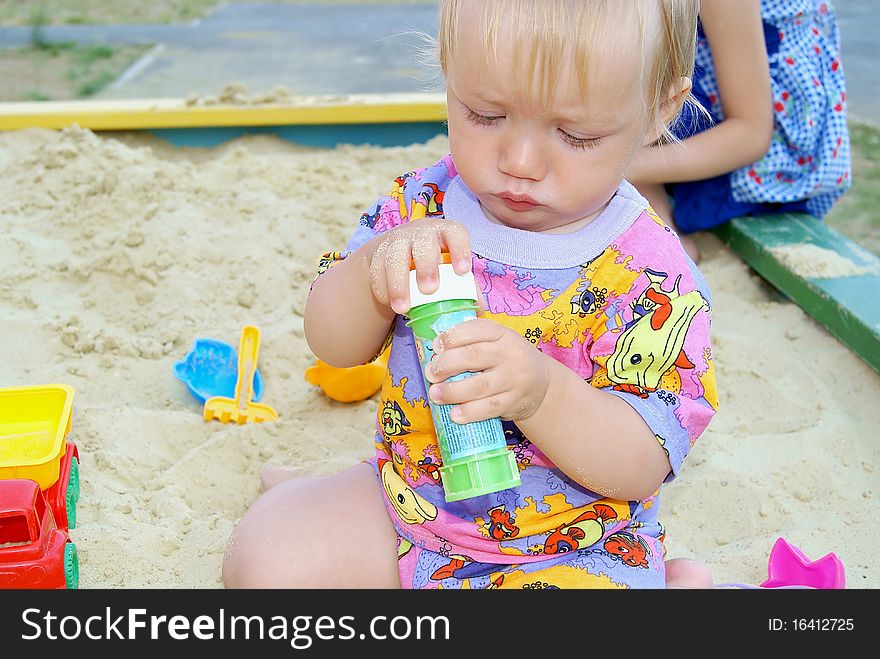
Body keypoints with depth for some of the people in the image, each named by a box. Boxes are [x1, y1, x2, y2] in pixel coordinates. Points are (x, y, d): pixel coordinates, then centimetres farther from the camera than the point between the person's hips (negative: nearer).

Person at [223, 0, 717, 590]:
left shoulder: (651, 278, -20)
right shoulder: (424, 203, -9)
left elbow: (640, 468, -22)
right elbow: (334, 345, -6)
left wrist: (541, 390, -41)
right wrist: (375, 264, -28)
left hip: (570, 544, -3)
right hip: (407, 495, 4)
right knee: (264, 559, -6)